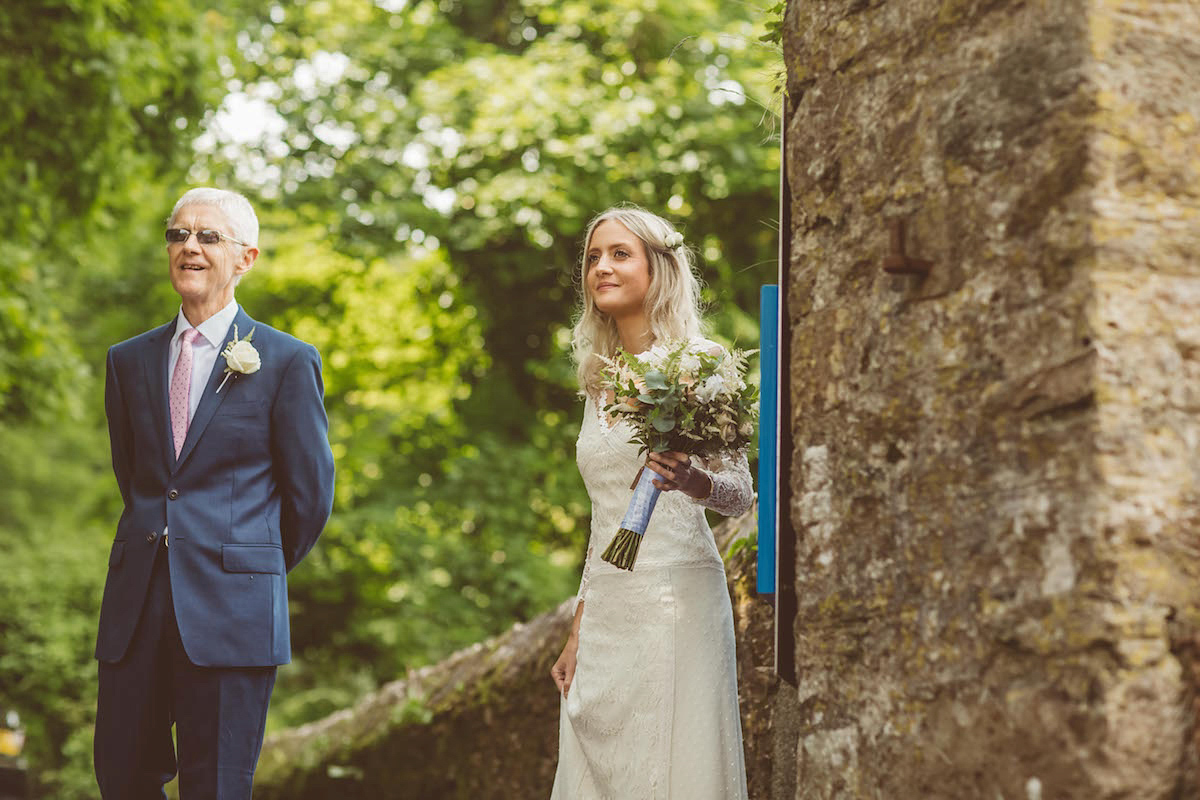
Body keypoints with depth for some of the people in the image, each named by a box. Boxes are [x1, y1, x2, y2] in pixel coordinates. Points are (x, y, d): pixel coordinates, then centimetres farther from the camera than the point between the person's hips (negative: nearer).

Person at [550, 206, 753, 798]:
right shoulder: (600, 382, 15)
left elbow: (741, 491, -6)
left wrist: (690, 481, -28)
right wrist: (578, 632, 16)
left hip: (674, 597, -6)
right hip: (607, 609, 6)